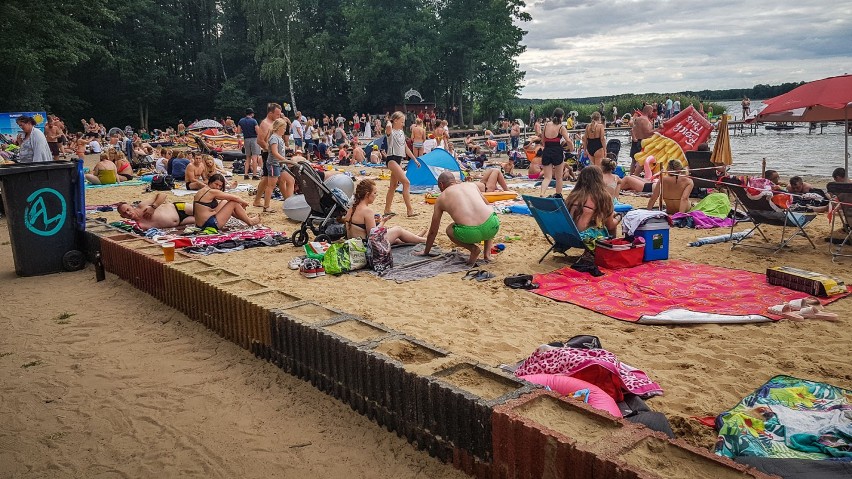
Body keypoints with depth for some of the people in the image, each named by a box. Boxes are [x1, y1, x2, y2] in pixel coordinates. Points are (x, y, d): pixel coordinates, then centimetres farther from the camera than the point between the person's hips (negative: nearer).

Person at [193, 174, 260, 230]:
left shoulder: (200, 191, 15)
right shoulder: (212, 192, -14)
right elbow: (235, 198, -9)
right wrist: (244, 203, 10)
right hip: (211, 224, -10)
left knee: (225, 202, 25)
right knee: (234, 203, 0)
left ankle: (245, 217, 33)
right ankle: (250, 221, 15)